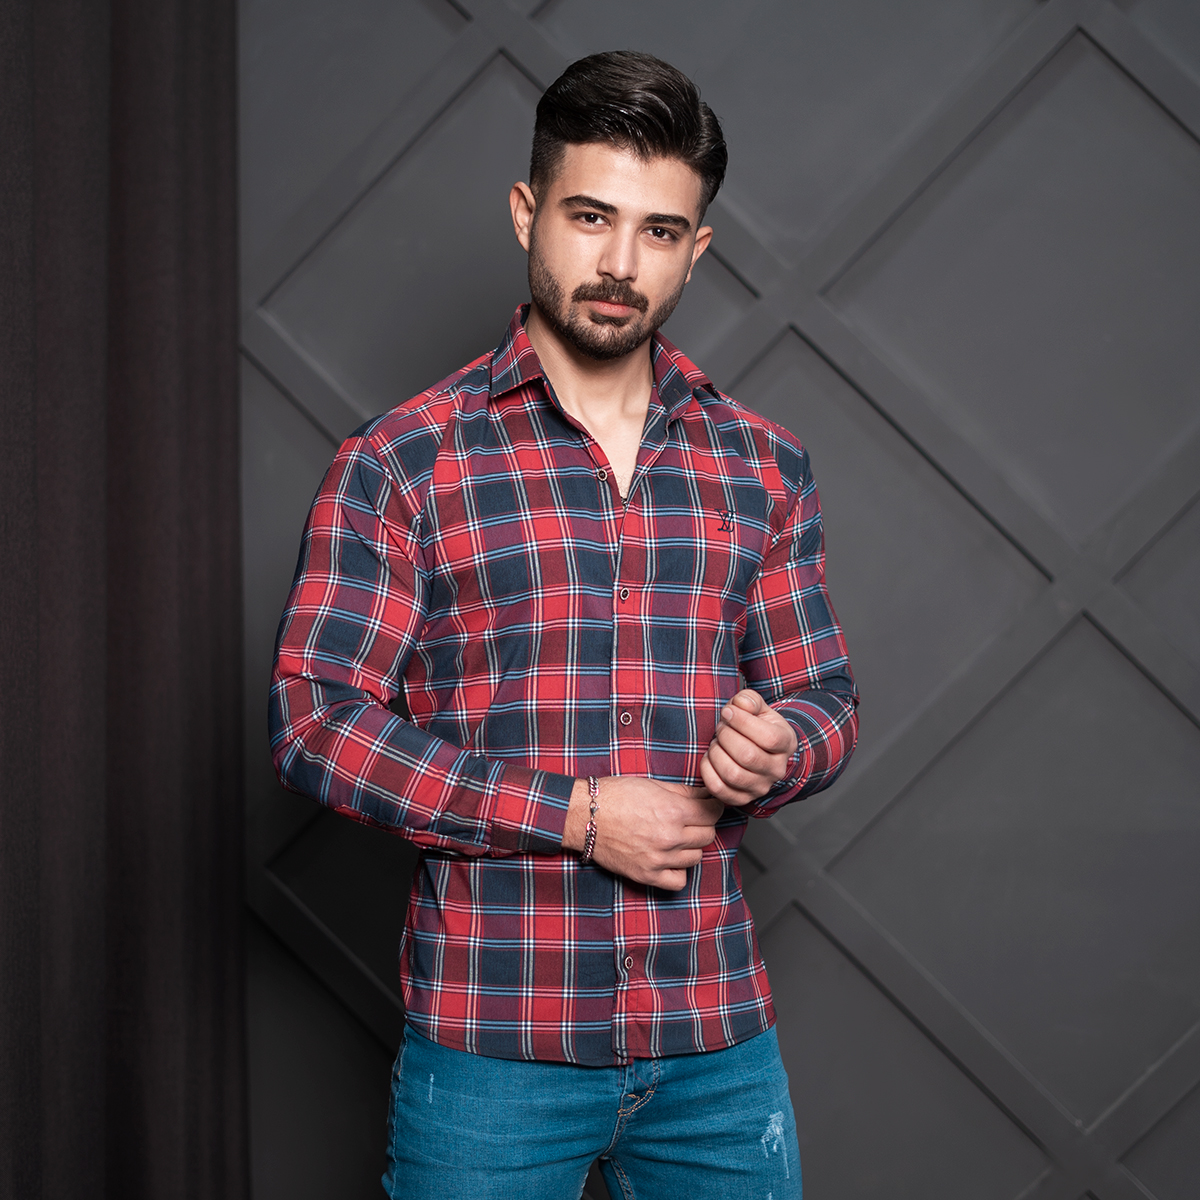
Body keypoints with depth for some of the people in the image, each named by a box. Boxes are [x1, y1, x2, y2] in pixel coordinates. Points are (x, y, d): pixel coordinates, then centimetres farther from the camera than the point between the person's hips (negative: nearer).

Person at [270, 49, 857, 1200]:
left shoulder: (762, 466, 7)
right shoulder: (404, 460, -4)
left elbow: (825, 694, 14)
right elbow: (314, 717, -9)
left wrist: (780, 749, -11)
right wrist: (576, 813, -14)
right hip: (492, 1040, -3)